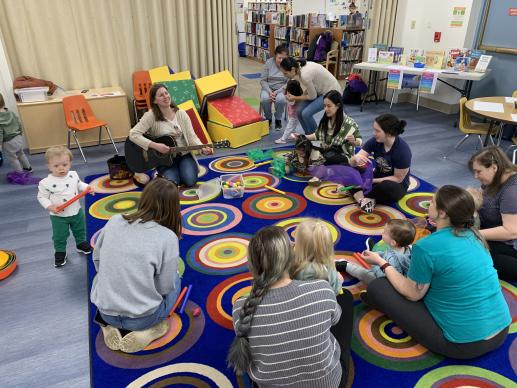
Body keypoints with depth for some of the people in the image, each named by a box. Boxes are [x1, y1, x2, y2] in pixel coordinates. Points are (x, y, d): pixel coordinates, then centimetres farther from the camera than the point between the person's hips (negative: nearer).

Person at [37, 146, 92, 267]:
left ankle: (81, 244, 50)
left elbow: (79, 185, 8)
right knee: (59, 236, 13)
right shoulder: (46, 183, -23)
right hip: (58, 216, -3)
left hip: (76, 211, 4)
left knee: (80, 230, 24)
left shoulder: (73, 175, -10)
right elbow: (41, 197, -13)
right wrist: (50, 207, -27)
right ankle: (60, 252, 36)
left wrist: (87, 188, -11)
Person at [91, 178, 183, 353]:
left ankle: (110, 325, 13)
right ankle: (148, 329, 4)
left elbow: (97, 259, 7)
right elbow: (165, 287, -10)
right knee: (175, 280, 23)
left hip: (105, 311, 4)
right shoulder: (167, 237, -18)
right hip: (142, 317, -4)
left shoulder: (114, 221, -6)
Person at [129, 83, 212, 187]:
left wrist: (202, 149, -26)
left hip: (183, 154, 2)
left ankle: (180, 170, 17)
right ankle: (162, 174, 14)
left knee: (190, 181, -18)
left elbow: (191, 136, -6)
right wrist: (155, 146, -28)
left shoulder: (181, 114, -1)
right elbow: (133, 134, -20)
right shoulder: (151, 116, -12)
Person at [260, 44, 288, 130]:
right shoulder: (269, 62, -6)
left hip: (281, 89, -1)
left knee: (280, 99, -34)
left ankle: (278, 119, -6)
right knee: (264, 99, -31)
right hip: (268, 88, 1)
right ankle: (268, 118, -2)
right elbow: (263, 80, -3)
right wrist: (269, 92, -19)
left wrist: (276, 92, -23)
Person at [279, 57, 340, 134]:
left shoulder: (304, 75, -31)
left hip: (331, 92, -9)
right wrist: (300, 98, 1)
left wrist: (295, 98, -8)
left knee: (306, 113, -19)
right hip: (321, 89, 9)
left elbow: (312, 96, -19)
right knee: (300, 111, -2)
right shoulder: (301, 67, -5)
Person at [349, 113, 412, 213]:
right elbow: (352, 162, -15)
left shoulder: (402, 150, -26)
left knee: (386, 187, -41)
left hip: (396, 185, -5)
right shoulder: (375, 141, -14)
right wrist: (356, 158, -39)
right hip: (377, 177, 5)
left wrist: (372, 181, -25)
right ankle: (361, 198, -31)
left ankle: (358, 194, -19)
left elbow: (398, 178, -19)